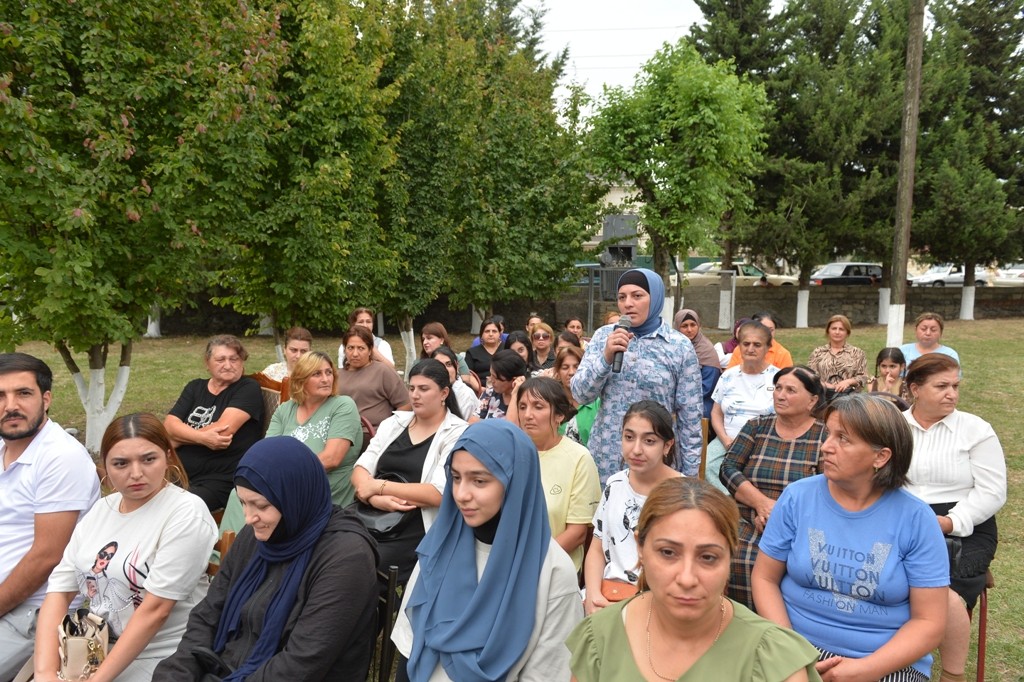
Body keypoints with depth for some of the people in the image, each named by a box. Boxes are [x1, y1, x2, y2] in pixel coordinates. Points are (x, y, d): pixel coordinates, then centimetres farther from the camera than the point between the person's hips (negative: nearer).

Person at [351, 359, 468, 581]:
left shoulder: (458, 434, -4)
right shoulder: (394, 422, 12)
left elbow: (439, 493, -14)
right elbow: (360, 470, 5)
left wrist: (379, 486, -12)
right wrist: (374, 498, -16)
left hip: (414, 533, -5)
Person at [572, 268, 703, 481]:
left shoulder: (680, 346, -5)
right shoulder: (604, 336, 2)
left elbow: (690, 418, -2)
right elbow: (579, 394, -3)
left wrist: (690, 474, -1)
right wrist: (606, 358, -17)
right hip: (606, 459, 2)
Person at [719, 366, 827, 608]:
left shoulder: (824, 436, 7)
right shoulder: (756, 427, 15)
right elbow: (728, 468, 6)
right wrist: (760, 502, -11)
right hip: (746, 523, 2)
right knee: (732, 560, -28)